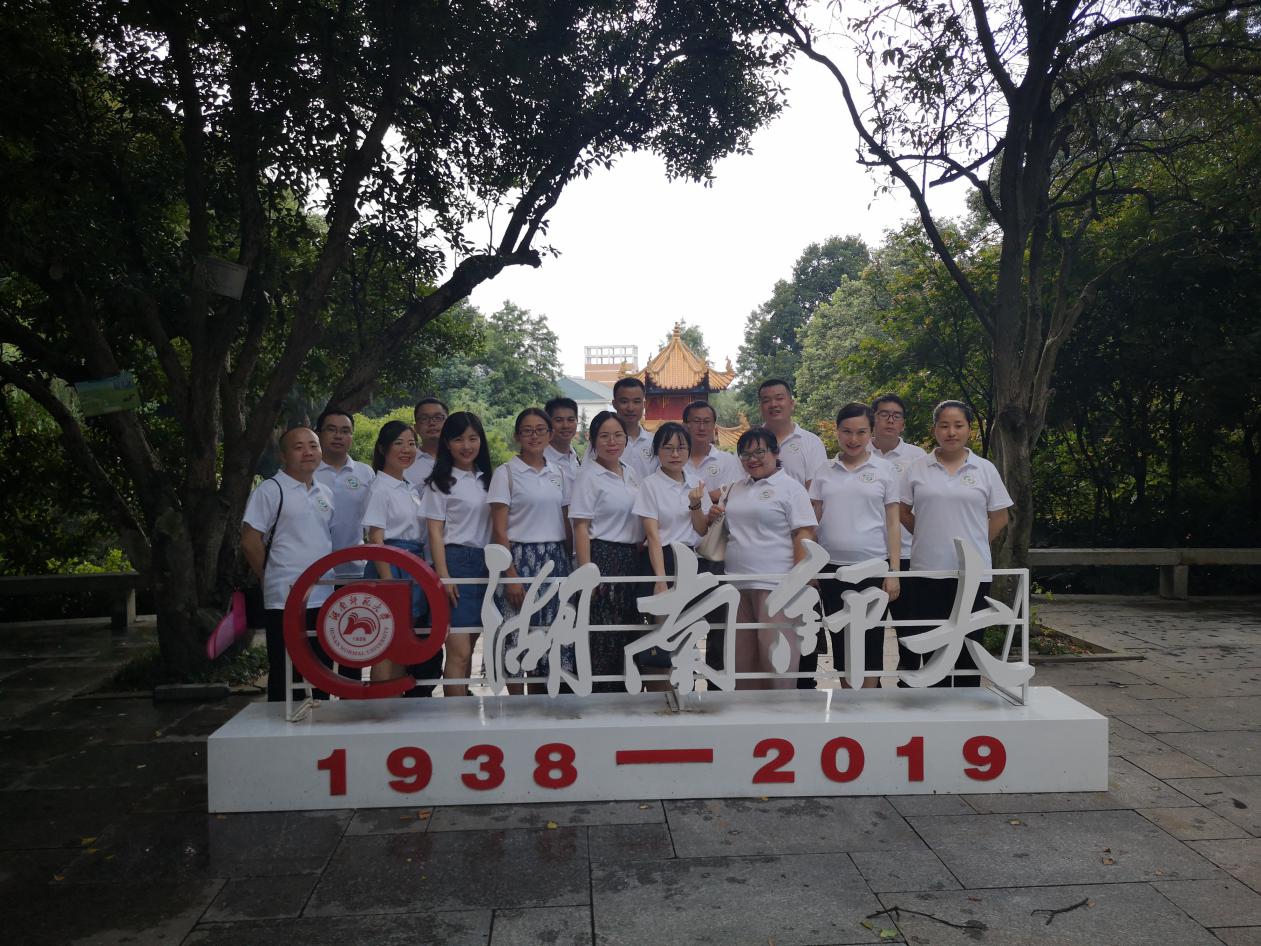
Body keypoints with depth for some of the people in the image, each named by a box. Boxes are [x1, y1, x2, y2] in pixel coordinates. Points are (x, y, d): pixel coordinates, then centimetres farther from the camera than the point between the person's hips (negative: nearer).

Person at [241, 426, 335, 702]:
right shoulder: (271, 490, -6)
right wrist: (273, 580, -1)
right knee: (285, 679, 3)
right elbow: (250, 543, -8)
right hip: (286, 603, -6)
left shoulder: (326, 493, 14)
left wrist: (328, 577, 11)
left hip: (324, 600, 6)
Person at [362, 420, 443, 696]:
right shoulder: (380, 488, -7)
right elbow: (375, 540, -12)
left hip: (414, 568, 8)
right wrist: (388, 582, -19)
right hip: (391, 566, -8)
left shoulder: (410, 489, 17)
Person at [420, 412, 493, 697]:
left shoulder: (486, 479, 15)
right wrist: (443, 575, -14)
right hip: (455, 561, -5)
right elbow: (435, 531, -5)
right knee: (459, 652, -10)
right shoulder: (440, 482, -1)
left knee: (467, 648, 9)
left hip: (484, 563, 6)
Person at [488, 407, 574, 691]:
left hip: (555, 561, 5)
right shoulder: (506, 473, -2)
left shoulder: (557, 474, 13)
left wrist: (571, 567, 8)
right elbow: (499, 531, -7)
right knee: (518, 636, -3)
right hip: (520, 559, -5)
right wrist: (511, 576, -15)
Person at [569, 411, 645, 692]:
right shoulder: (589, 477, -7)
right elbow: (581, 527, -11)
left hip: (632, 559, 7)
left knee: (628, 634, 11)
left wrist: (639, 558, 15)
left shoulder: (630, 473, 13)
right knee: (602, 637, -4)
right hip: (603, 557, -7)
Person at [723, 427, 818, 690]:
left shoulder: (790, 488, -3)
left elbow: (804, 535, -9)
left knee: (776, 655, -6)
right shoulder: (736, 489, 17)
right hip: (738, 584, 7)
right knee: (743, 656, 11)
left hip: (775, 586, -6)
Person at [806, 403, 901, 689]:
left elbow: (893, 523, 1)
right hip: (832, 567, 2)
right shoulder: (823, 473, 7)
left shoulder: (884, 471, 2)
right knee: (840, 639, 9)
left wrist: (894, 572, -5)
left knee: (870, 641, 2)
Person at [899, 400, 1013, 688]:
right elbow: (903, 511, 10)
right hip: (927, 570, 0)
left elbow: (1000, 517, 9)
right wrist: (930, 537, 7)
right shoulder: (917, 468, 4)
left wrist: (974, 545, 4)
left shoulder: (985, 469, 5)